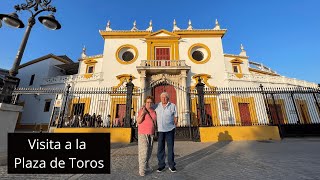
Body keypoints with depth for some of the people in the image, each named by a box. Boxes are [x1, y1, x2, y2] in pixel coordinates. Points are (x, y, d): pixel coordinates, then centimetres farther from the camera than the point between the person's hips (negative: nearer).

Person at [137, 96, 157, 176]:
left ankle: (146, 166, 27)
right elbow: (138, 122, -14)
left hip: (151, 134, 5)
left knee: (149, 151, 12)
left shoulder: (154, 111, 6)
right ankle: (142, 169, 3)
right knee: (143, 151, -7)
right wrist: (142, 113, -27)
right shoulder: (141, 110, -9)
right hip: (143, 133, -5)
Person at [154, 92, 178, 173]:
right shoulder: (156, 106, -1)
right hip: (160, 130, 1)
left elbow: (176, 117, 0)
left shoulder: (173, 106, -4)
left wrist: (174, 126, -3)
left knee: (170, 147, 8)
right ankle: (161, 165, 25)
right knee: (160, 148, 9)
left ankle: (171, 165, 24)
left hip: (170, 130, -1)